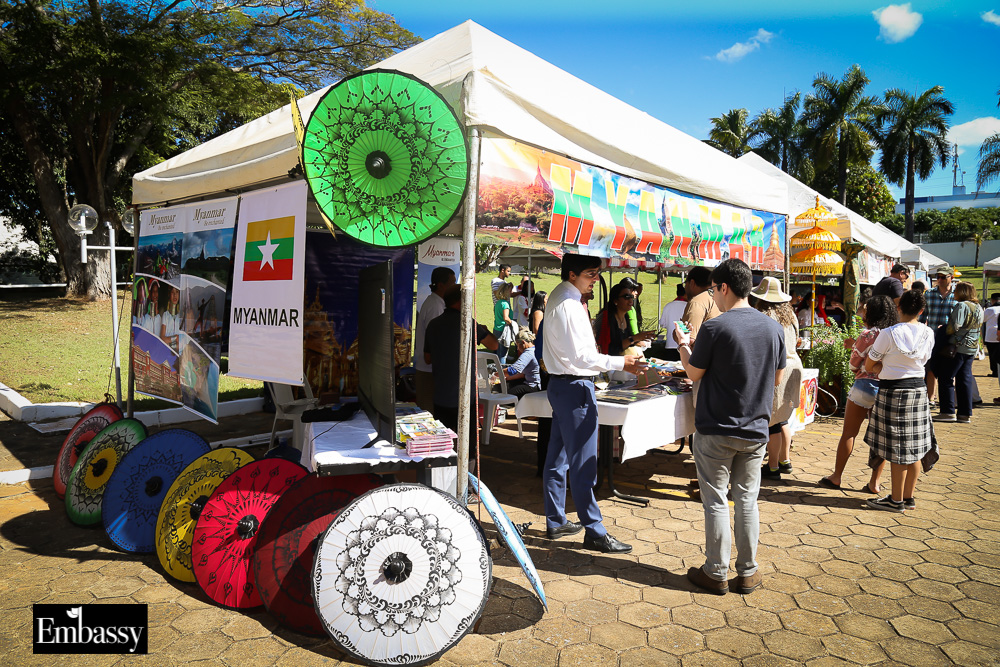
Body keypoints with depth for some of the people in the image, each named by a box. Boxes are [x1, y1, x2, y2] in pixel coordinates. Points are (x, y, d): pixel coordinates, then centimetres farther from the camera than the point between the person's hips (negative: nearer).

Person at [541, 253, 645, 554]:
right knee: (583, 463, -3)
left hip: (560, 383, 11)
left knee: (558, 457, 16)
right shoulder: (568, 304, -19)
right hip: (575, 386, -11)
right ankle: (594, 532, 7)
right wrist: (620, 363, -21)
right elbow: (580, 357, -22)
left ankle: (556, 522, 27)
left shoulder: (558, 297, 13)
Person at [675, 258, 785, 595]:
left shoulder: (714, 328, -17)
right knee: (747, 500, 14)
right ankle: (748, 572, 25)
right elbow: (776, 378, 10)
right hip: (756, 431, 5)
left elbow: (694, 373, -6)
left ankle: (716, 573, 17)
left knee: (716, 501, 7)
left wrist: (683, 344, 11)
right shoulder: (774, 328, 0)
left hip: (716, 432, -5)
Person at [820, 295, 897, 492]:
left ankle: (837, 476, 15)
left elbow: (853, 364, -6)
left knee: (849, 433, 6)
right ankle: (874, 482, 14)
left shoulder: (868, 335, -12)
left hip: (865, 386, -5)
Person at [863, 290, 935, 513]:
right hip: (918, 389, 6)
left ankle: (896, 500, 12)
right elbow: (921, 361, 10)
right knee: (914, 448, 13)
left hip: (893, 392, -6)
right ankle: (909, 498, 24)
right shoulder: (928, 334, 1)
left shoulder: (888, 334, -15)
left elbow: (869, 365, -8)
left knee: (897, 450, 2)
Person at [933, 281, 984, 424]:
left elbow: (954, 327, -21)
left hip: (958, 347, -8)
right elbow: (978, 328, 21)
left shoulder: (962, 305, -15)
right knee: (965, 380, 10)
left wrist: (944, 331, -3)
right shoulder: (979, 307, 13)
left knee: (946, 379, -1)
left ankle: (948, 412, -1)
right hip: (972, 348, 9)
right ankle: (966, 414, 12)